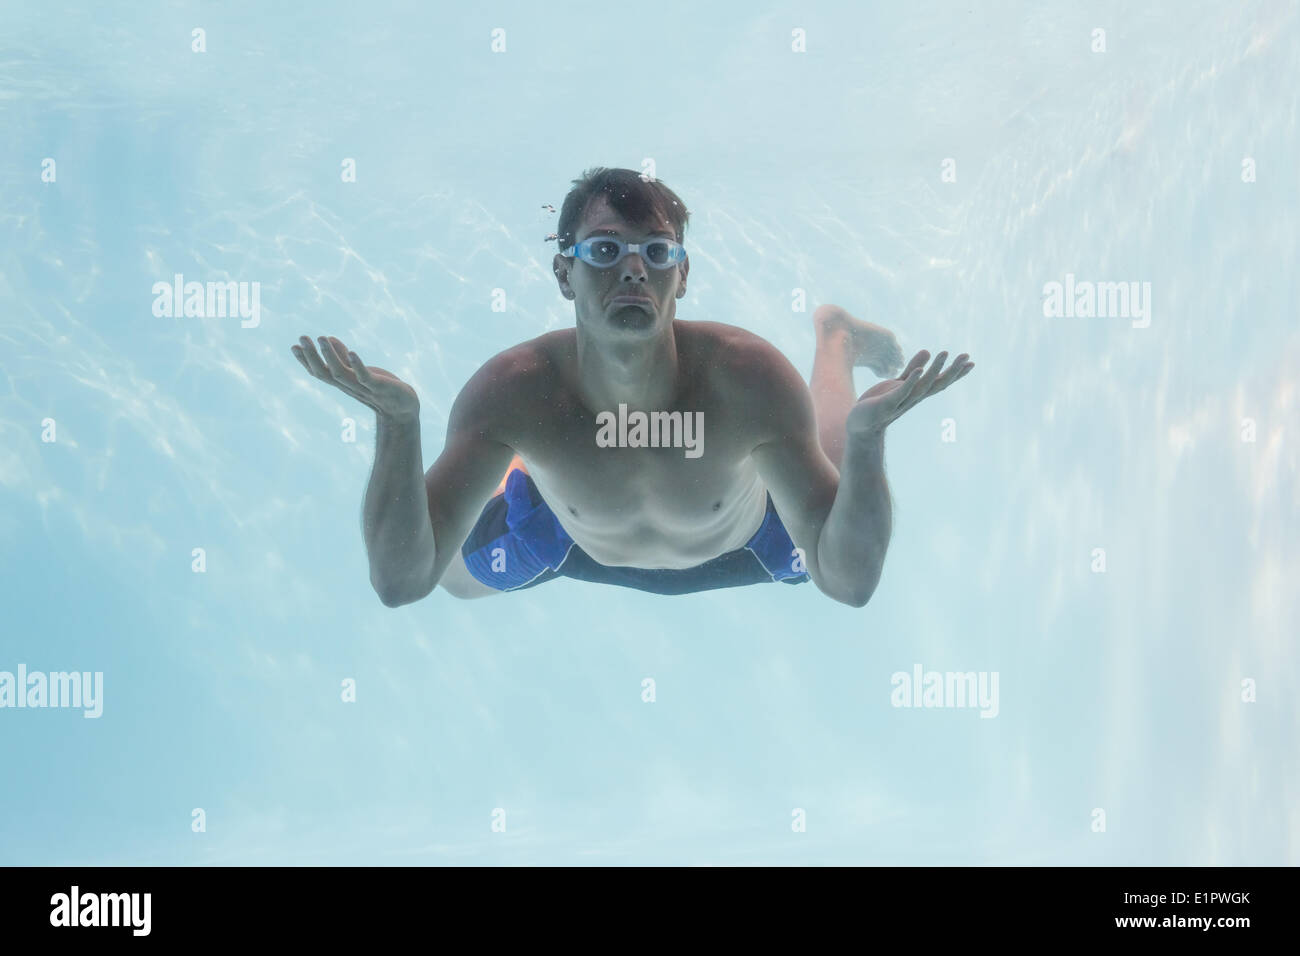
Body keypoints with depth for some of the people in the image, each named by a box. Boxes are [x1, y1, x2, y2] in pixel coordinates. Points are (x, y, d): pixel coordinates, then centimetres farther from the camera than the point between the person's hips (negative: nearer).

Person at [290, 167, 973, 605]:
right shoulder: (513, 391, -41)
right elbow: (400, 584, -39)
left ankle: (835, 340, 49)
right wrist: (397, 426, -55)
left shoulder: (751, 378, -43)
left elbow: (850, 583, -40)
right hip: (575, 534, 1)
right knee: (453, 575, 23)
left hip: (742, 544, 0)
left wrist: (866, 435, -57)